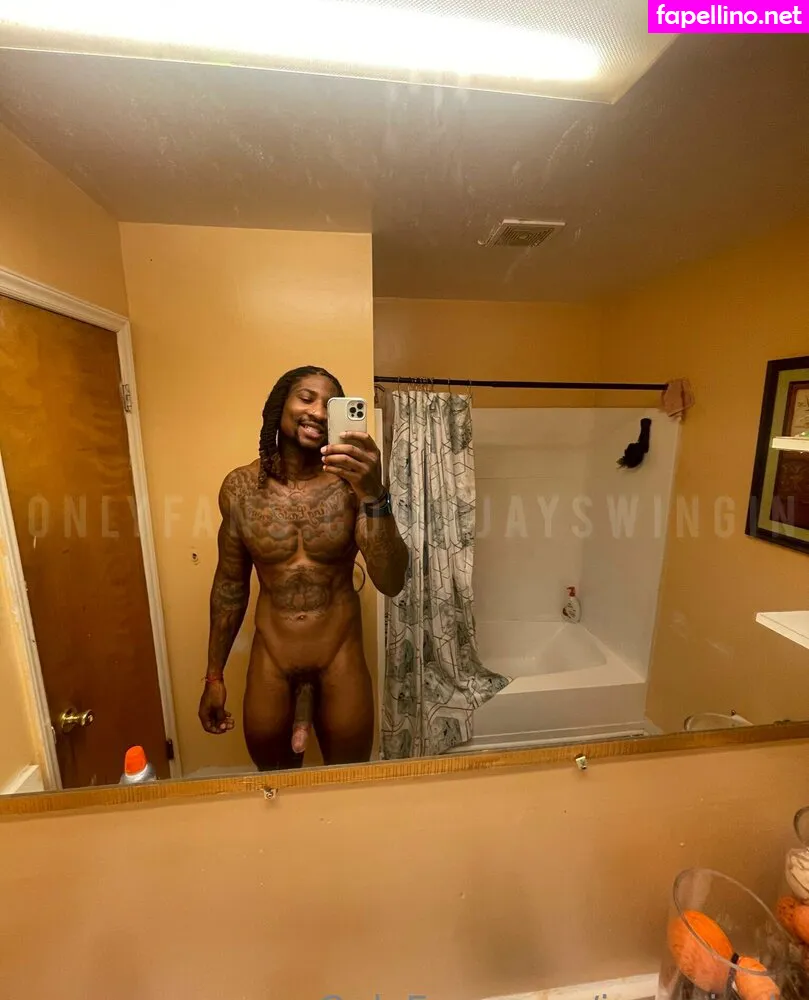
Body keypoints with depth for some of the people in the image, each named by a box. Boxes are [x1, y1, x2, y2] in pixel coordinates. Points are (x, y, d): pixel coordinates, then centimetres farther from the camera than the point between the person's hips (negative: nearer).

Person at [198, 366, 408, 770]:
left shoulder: (351, 482, -15)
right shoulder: (241, 486, -7)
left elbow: (391, 583, -22)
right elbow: (230, 582, 3)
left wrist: (374, 495, -37)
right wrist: (214, 675, 8)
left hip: (340, 661, -1)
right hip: (269, 663, 2)